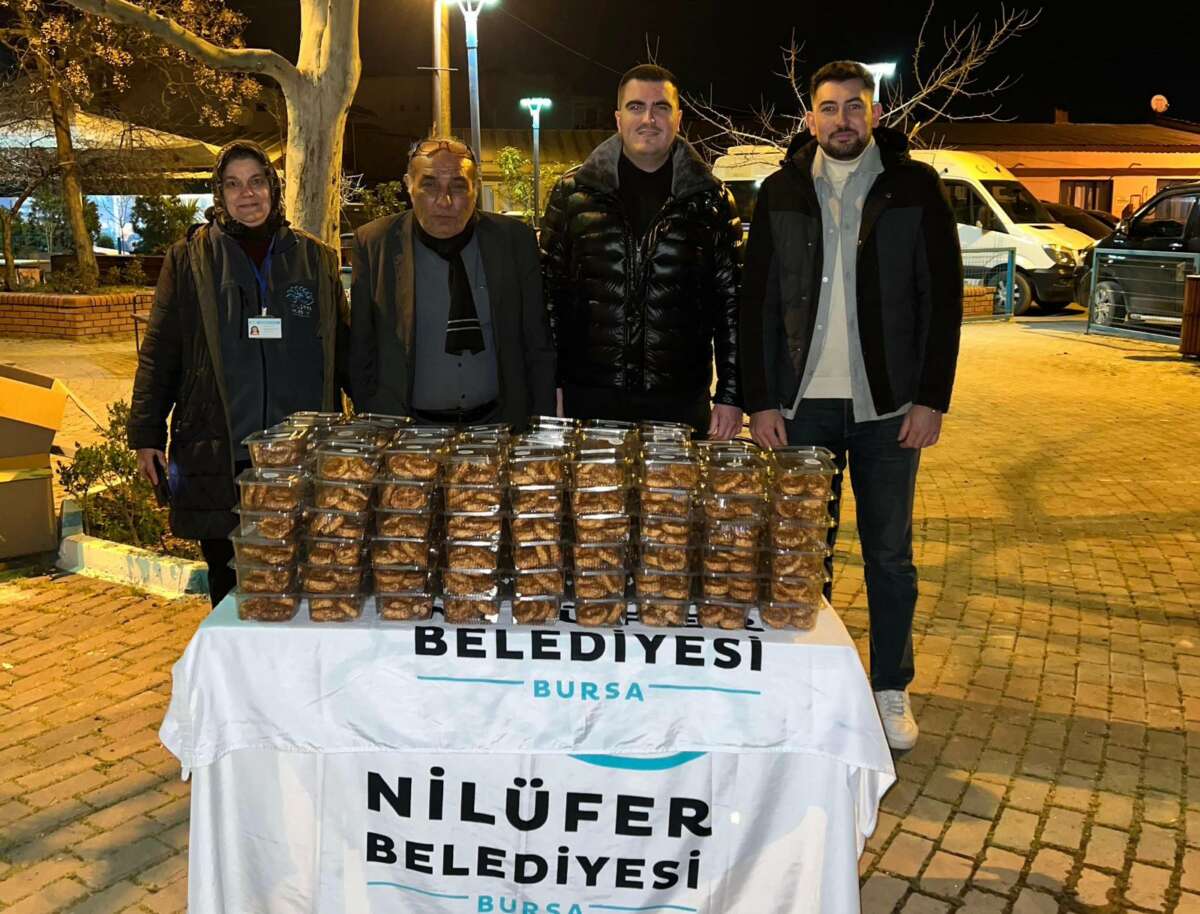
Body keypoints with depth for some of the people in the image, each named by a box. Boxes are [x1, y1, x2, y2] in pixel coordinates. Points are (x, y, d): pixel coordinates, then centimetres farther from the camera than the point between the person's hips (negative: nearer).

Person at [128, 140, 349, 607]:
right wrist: (146, 434, 2)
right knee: (228, 582, 8)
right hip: (218, 456, 0)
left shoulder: (316, 259, 8)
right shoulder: (189, 259, 6)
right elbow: (158, 353, 6)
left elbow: (340, 351, 10)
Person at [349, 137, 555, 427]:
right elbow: (362, 351, 3)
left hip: (499, 423, 1)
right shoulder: (374, 243, -1)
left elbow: (538, 347, 6)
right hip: (406, 433, -1)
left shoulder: (514, 239, 1)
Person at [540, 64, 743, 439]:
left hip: (682, 403, 0)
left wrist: (730, 394, 0)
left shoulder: (710, 198, 5)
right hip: (588, 399, 0)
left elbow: (731, 299, 4)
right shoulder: (573, 192, 5)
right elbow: (548, 292, 6)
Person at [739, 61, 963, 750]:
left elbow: (943, 296, 0)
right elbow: (756, 303, 4)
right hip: (800, 404, 1)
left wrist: (932, 398, -6)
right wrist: (760, 401, -2)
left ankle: (892, 687, 25)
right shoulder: (781, 193, 5)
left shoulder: (915, 187, 2)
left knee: (890, 555, 9)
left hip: (888, 405, -1)